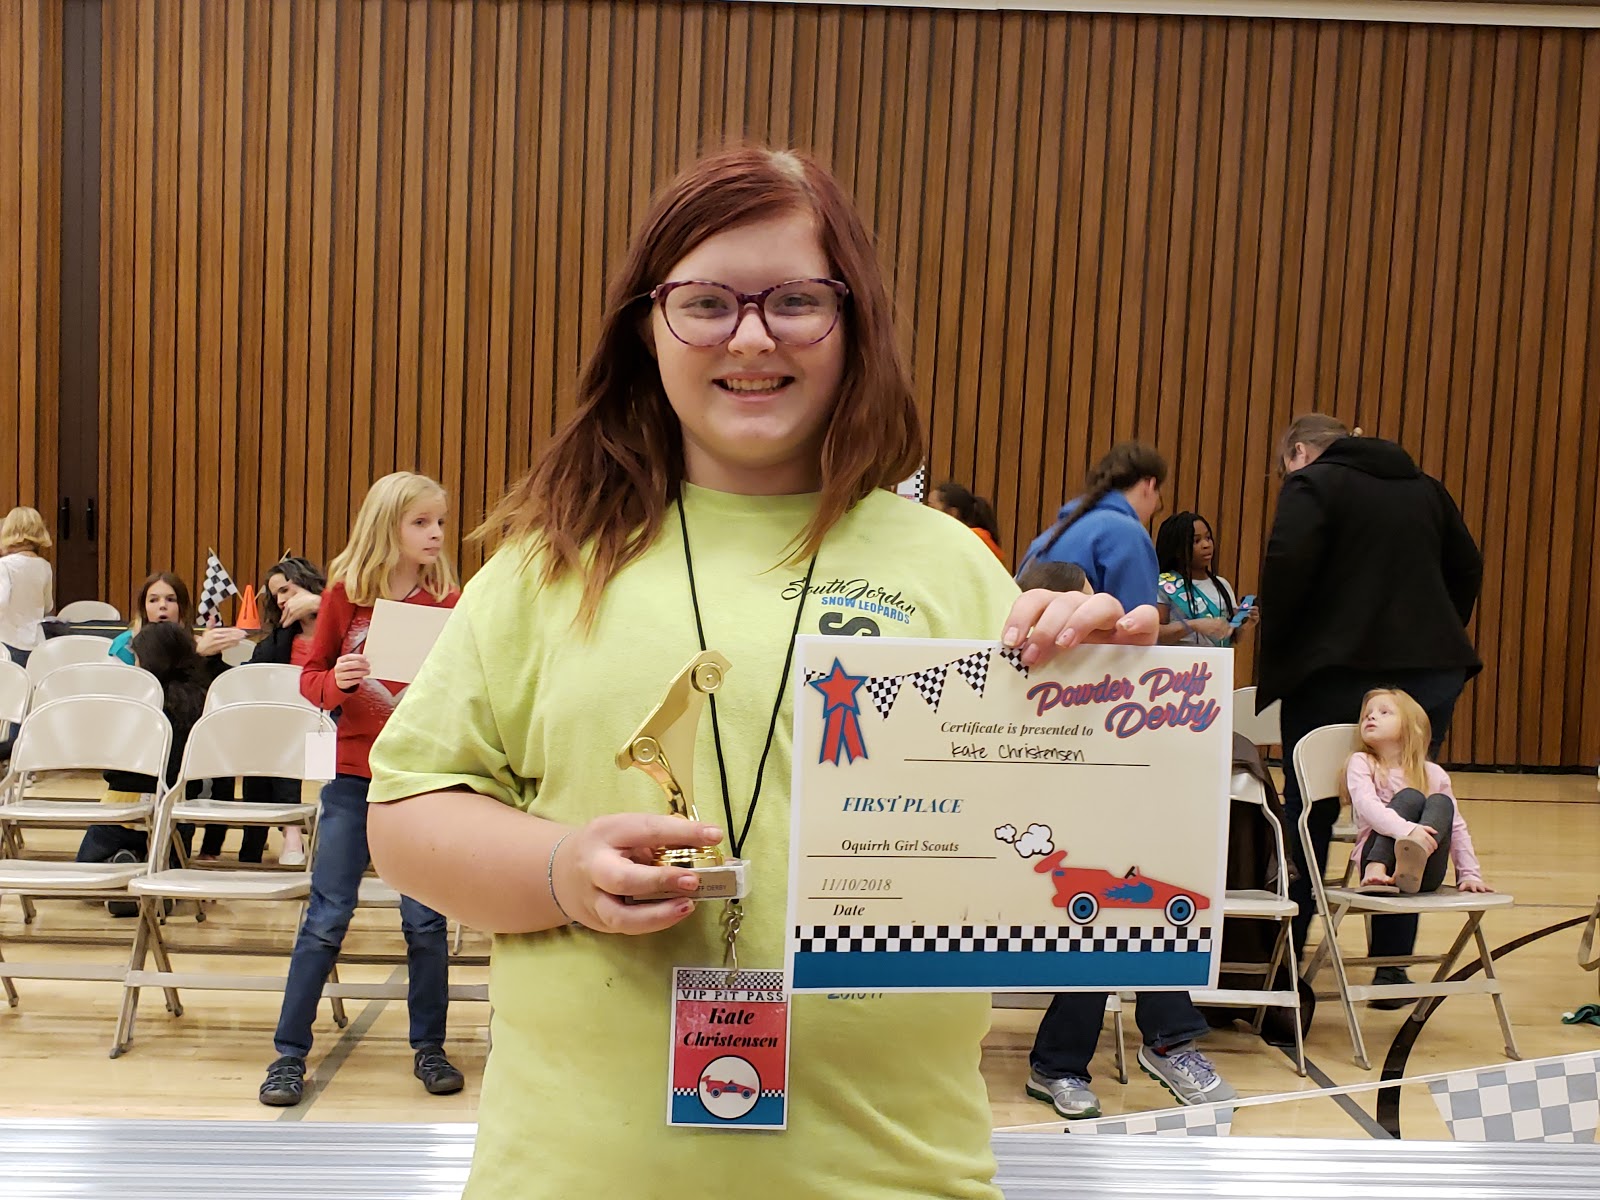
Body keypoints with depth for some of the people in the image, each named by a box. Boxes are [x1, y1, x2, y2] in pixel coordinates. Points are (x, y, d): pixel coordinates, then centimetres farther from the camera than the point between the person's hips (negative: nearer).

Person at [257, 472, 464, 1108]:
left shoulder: (448, 602, -1)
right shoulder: (345, 594, -2)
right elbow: (310, 675, 4)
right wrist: (336, 681, -16)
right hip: (356, 776, 0)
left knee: (426, 920, 7)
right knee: (326, 918, 4)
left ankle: (428, 1047, 23)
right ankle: (289, 1052, 16)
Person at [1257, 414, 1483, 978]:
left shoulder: (1310, 486, -4)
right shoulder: (1425, 488, 17)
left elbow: (1286, 570, -17)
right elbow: (1467, 568, 18)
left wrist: (1273, 652, -7)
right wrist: (1439, 639, 19)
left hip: (1336, 672, -5)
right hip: (1431, 670, 5)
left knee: (1309, 819, 6)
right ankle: (1392, 964, 13)